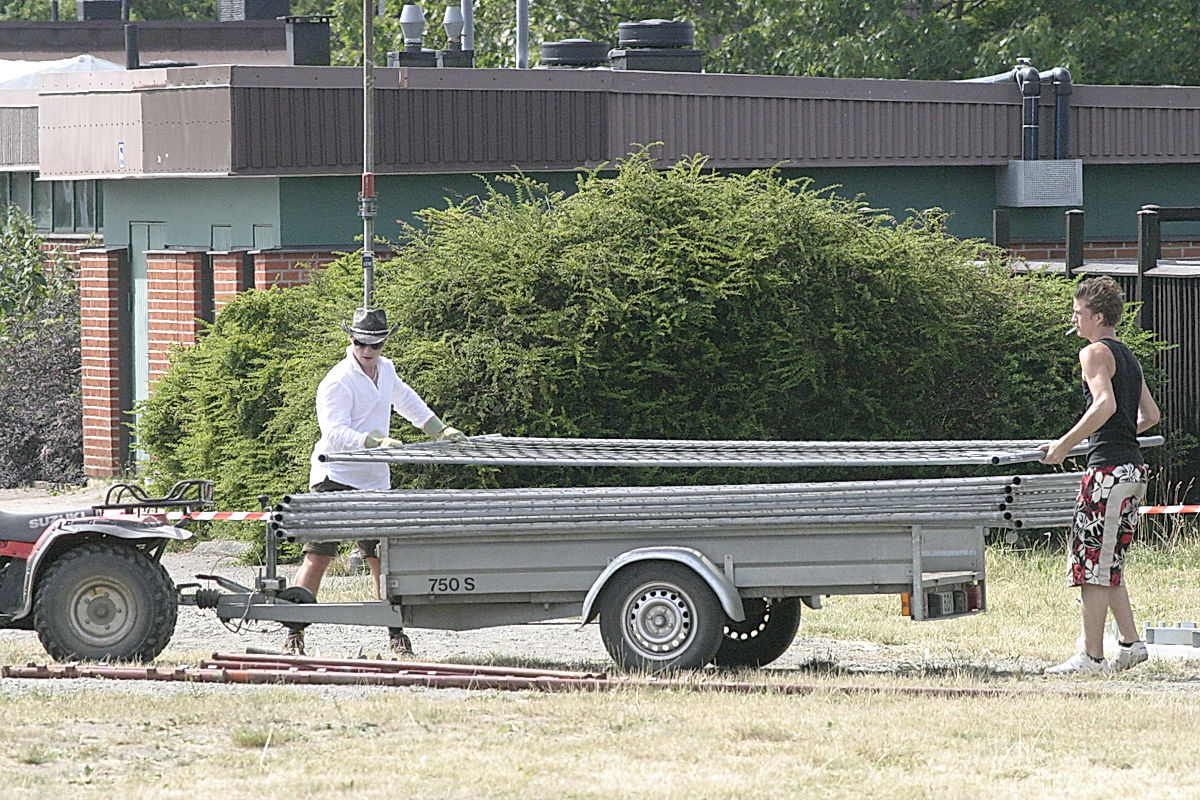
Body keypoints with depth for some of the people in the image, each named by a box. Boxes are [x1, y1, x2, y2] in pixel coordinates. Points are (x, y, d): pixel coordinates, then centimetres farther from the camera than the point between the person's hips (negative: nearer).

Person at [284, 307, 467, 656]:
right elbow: (334, 432, -25)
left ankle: (396, 634, 13)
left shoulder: (386, 370, 12)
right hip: (335, 479, -6)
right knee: (317, 558, -10)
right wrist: (376, 441, -36)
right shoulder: (338, 382, -13)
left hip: (374, 482, 7)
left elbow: (404, 399, 33)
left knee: (383, 559, 5)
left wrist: (439, 429, 31)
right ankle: (294, 635, -9)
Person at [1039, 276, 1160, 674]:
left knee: (1090, 562, -5)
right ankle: (1131, 643, 10)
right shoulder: (1128, 356, 18)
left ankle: (1092, 656, -4)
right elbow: (1151, 414, 23)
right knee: (1108, 566, 16)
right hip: (1134, 466, 9)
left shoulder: (1095, 352, -8)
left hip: (1109, 469, -9)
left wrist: (1064, 444, -18)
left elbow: (1105, 404, -23)